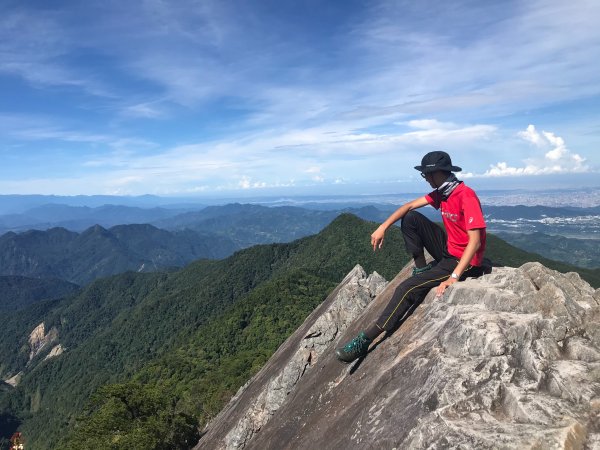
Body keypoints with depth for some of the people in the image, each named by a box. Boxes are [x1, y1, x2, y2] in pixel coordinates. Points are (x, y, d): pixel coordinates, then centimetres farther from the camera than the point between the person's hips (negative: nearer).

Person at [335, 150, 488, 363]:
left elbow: (475, 242, -29)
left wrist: (454, 277, -35)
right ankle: (421, 268, 2)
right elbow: (410, 206, 7)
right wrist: (383, 227, -6)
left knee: (408, 288, -21)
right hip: (448, 249, 8)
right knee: (411, 219, -2)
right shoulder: (442, 192, 2)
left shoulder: (466, 196, -24)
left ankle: (366, 339, -17)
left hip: (463, 260, -8)